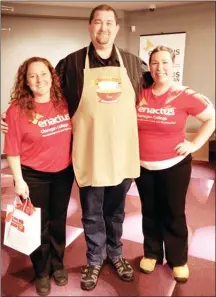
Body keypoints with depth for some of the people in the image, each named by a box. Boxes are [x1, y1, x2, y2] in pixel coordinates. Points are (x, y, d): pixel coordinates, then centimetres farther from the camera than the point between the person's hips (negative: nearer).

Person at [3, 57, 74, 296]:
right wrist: (18, 180, -12)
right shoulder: (17, 110, -15)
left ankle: (57, 265, 43)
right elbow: (12, 150, -12)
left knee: (58, 221, 19)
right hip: (33, 176, -3)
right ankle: (41, 272, 37)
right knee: (38, 225, 13)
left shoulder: (64, 103, -4)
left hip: (63, 173, 3)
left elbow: (73, 133, 6)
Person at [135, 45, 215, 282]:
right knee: (149, 211, 17)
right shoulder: (139, 94, -4)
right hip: (143, 166, 3)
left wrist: (196, 143, -8)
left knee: (173, 214, 11)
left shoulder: (185, 96, -12)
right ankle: (151, 253, 37)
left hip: (174, 166, -2)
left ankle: (178, 260, 32)